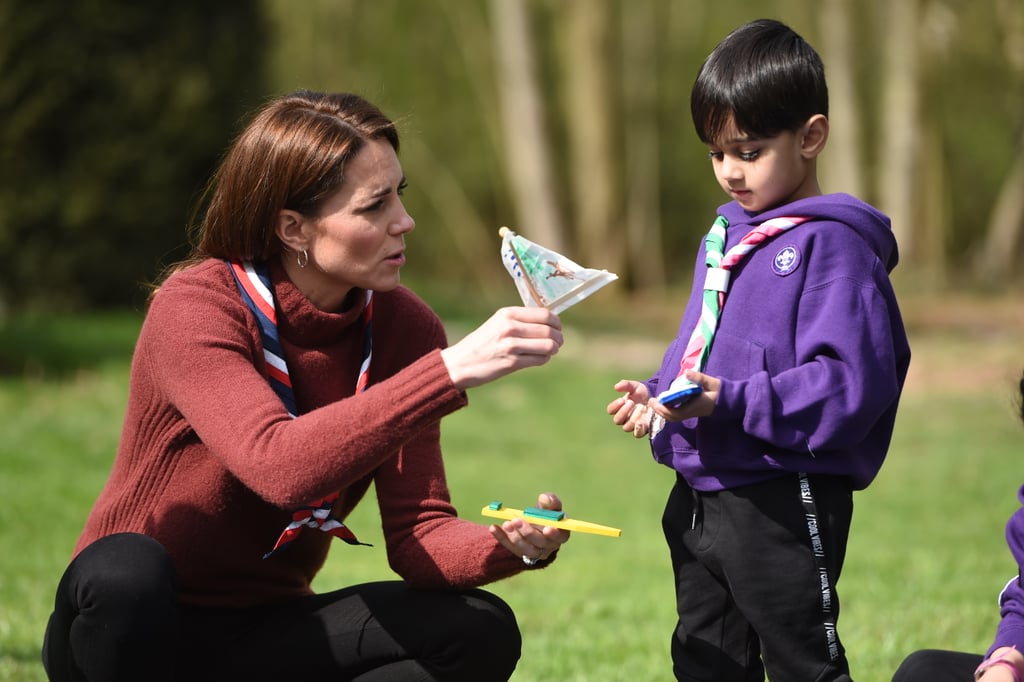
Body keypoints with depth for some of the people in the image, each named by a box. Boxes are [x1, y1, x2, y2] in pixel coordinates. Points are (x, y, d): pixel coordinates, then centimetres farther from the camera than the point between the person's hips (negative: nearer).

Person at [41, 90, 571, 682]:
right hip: (129, 633, -5)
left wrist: (515, 546, -31)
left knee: (481, 632, -18)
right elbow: (280, 466, -38)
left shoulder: (405, 328, -4)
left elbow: (416, 535, -9)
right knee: (127, 568, -39)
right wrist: (451, 370, -43)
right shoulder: (195, 306, -20)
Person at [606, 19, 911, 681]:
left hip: (783, 504, -9)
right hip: (700, 496, 9)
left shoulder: (834, 247, -13)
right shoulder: (725, 238, 13)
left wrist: (731, 403, -26)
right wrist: (657, 395, 4)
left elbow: (850, 384, -22)